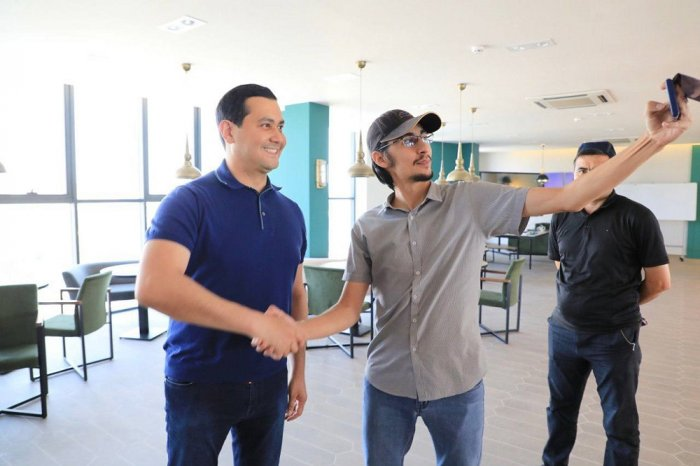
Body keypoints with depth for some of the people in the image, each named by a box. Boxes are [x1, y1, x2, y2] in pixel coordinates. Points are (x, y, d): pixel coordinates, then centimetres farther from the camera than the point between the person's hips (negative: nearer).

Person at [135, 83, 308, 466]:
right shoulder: (190, 201, -14)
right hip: (199, 386, -4)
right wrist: (256, 322, -30)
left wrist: (299, 371, 10)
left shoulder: (291, 213, 4)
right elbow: (153, 287, -28)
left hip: (269, 384, 5)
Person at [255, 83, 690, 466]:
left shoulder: (471, 202, -8)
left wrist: (652, 140, -20)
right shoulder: (367, 228, -3)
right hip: (387, 385, 1)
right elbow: (348, 310, -5)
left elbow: (568, 197, -13)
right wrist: (293, 330, -22)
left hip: (458, 384, 0)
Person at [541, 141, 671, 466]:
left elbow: (659, 282, -6)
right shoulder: (562, 217, 2)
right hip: (563, 331, 4)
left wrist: (621, 306, 6)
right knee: (560, 410, 19)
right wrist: (581, 301, 11)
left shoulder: (637, 217, -11)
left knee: (620, 423, 10)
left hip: (615, 337, -4)